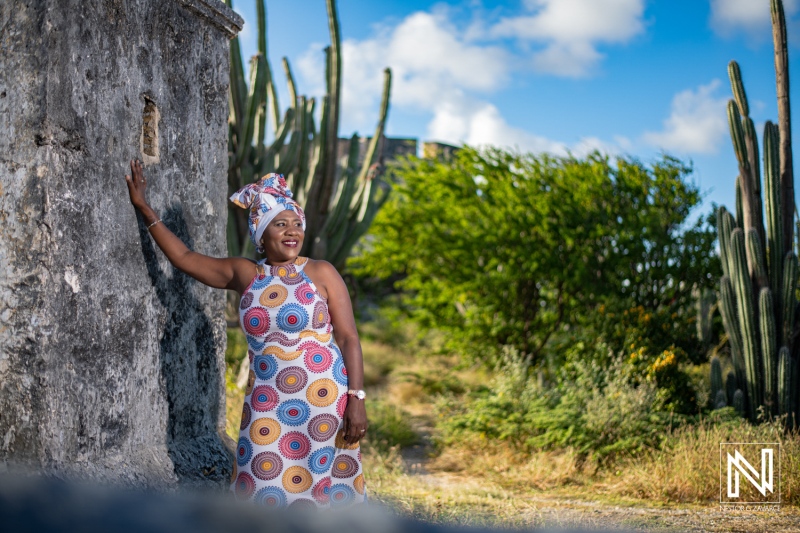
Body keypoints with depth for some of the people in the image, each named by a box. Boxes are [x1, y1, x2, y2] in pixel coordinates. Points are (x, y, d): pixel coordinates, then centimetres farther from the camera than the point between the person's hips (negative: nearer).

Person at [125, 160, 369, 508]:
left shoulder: (320, 273, -2)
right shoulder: (244, 274, 7)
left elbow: (349, 338, -4)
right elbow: (185, 257, 13)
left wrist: (356, 401, -11)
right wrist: (143, 208, 13)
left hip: (323, 400, -2)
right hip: (267, 404, 3)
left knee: (326, 486, 3)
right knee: (265, 490, 1)